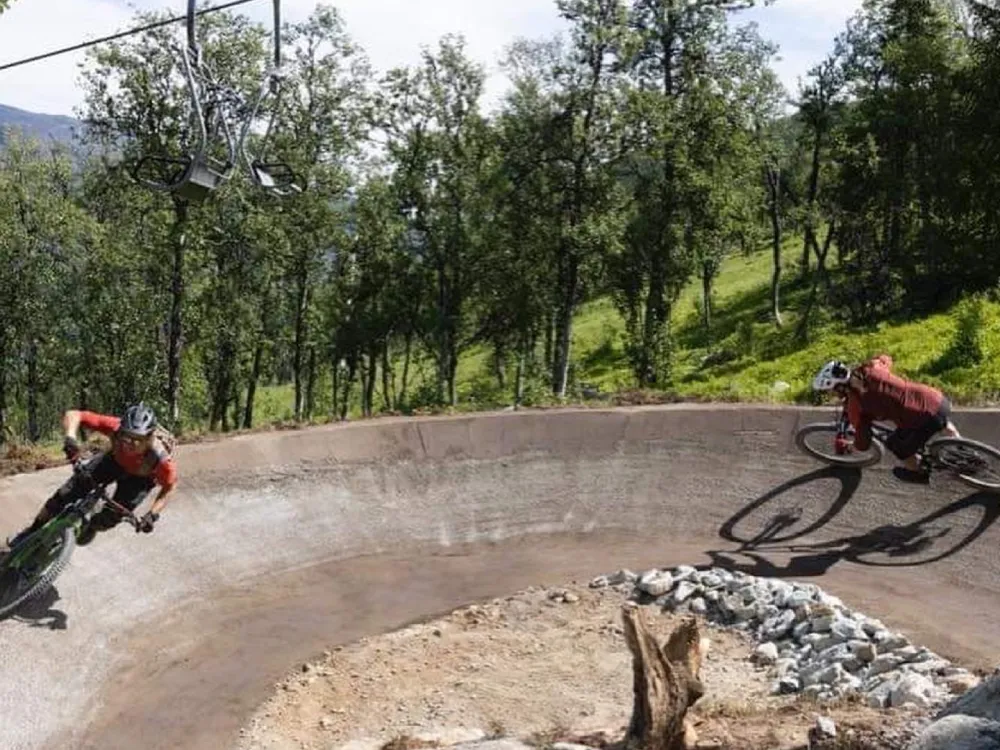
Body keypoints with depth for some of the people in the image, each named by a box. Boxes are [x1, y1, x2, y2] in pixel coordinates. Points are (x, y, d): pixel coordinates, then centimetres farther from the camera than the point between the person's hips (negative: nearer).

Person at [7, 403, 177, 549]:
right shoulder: (116, 427, -39)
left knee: (111, 517, -8)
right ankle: (34, 530, 18)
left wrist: (153, 514, -28)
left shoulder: (161, 459, -42)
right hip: (114, 460, 2)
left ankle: (92, 527, 31)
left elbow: (169, 486, -20)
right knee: (66, 494, -7)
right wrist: (70, 436, -51)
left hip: (139, 478, -2)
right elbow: (73, 414, -32)